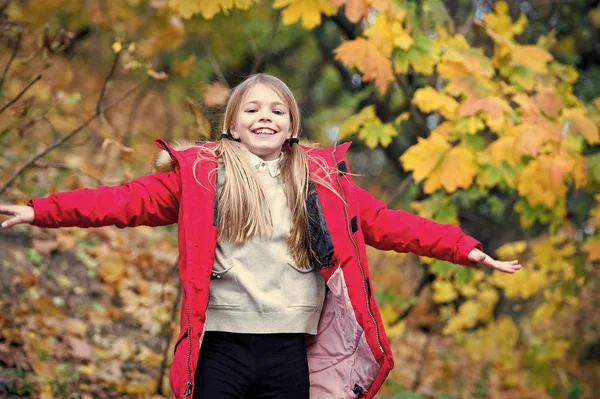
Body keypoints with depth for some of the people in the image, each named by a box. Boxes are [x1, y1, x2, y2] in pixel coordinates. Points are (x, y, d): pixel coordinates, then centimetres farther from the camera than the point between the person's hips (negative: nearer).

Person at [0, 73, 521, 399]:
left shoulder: (322, 181, 9)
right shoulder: (200, 174, 5)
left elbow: (387, 224, 8)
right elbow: (131, 200, 0)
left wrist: (464, 248, 0)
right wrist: (42, 211, -9)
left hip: (288, 350, 2)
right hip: (219, 346, -1)